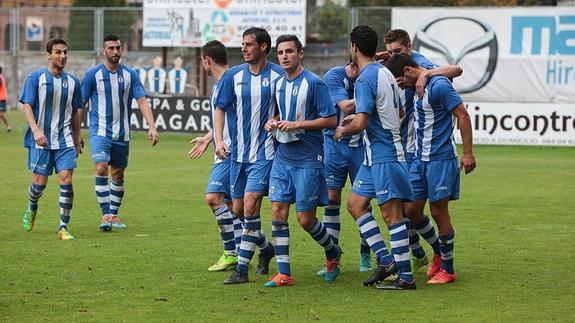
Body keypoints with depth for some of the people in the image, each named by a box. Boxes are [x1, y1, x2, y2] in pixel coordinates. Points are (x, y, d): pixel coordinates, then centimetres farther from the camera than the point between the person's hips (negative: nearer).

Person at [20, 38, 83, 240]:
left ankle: (63, 228, -4)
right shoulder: (36, 77, -4)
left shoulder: (72, 81, 7)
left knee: (66, 180, -10)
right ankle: (32, 209, 35)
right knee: (40, 182, 1)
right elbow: (27, 106, -7)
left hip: (64, 140, 2)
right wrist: (36, 131, -19)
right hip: (40, 140, -2)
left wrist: (77, 139, 16)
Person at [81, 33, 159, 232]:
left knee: (118, 175, 11)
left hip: (122, 133, 3)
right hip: (100, 131, -3)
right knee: (101, 169, -20)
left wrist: (152, 128, -15)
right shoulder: (93, 74, -3)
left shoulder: (130, 75, 3)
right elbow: (81, 104, 2)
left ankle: (114, 215, 26)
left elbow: (142, 101, -2)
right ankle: (106, 215, -16)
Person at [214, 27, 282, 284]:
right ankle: (265, 248, 36)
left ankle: (242, 268, -11)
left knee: (250, 204, -16)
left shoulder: (278, 75, -5)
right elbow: (220, 108, 9)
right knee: (238, 209, 10)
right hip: (238, 153, 5)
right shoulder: (233, 75, 4)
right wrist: (218, 140, -4)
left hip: (265, 152, -5)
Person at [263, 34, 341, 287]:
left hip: (308, 159, -6)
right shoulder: (278, 84, 11)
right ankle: (283, 273, 2)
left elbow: (331, 120, -12)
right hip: (282, 157, 6)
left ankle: (333, 253, 26)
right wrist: (273, 123, 4)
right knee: (278, 212, -3)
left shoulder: (313, 83, -10)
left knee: (306, 219, -2)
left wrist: (297, 124, -17)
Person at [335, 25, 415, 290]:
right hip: (375, 157, 10)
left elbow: (360, 124, -23)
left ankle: (406, 277, -4)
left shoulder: (366, 79, -16)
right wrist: (360, 117, 27)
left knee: (391, 214, -7)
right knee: (355, 204, 13)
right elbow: (398, 112, 24)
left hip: (384, 156, -10)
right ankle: (386, 259, 10)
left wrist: (343, 131, -2)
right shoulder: (385, 73, 13)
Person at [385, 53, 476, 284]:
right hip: (420, 158, 8)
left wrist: (468, 153, -20)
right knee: (412, 210, 6)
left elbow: (463, 116, -16)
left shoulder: (439, 85, -15)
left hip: (441, 158, -8)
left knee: (438, 212, -2)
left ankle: (447, 269, 9)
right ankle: (440, 252, 25)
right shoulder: (418, 86, 11)